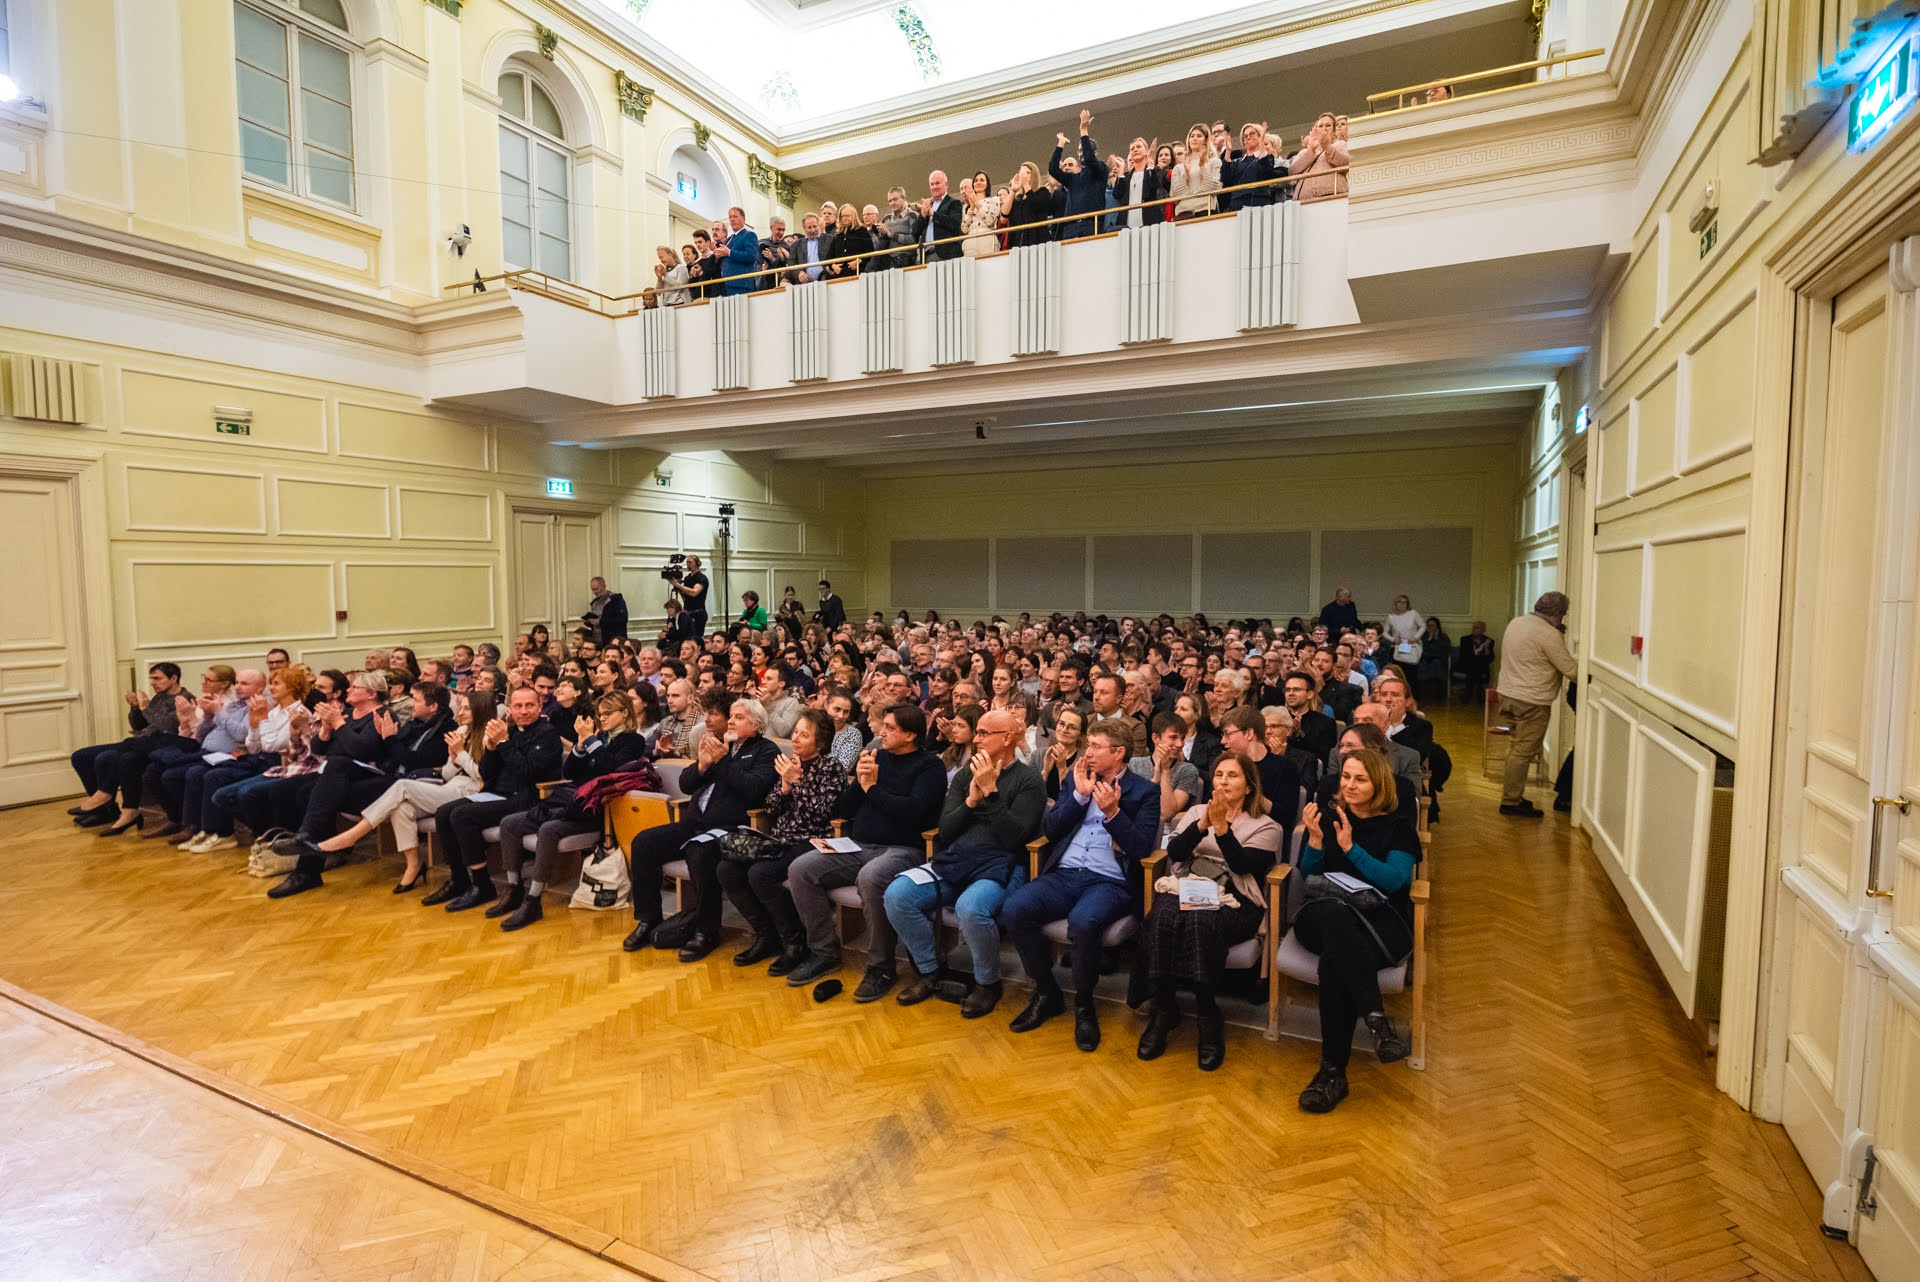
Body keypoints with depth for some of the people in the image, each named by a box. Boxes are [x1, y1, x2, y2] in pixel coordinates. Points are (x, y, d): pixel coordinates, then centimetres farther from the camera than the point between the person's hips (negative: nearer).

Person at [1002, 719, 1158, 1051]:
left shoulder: (1144, 792, 6)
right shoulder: (1076, 781, 16)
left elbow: (1141, 848, -5)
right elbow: (1048, 830, 7)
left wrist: (1112, 811, -18)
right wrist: (1080, 795, -3)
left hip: (1110, 882, -4)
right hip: (1063, 874, 4)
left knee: (1083, 921, -36)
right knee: (1014, 908, -23)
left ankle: (1084, 1004, -8)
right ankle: (1046, 992, -1)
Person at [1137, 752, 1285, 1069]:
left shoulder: (1266, 826, 13)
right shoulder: (1197, 812, 23)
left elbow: (1242, 864, -5)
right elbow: (1174, 851, 6)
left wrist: (1221, 826, -16)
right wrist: (1203, 824, -9)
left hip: (1233, 900, -2)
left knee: (1200, 921, -38)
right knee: (1161, 919, -33)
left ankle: (1207, 1015, -23)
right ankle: (1163, 1009, -19)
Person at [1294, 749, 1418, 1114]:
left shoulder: (1397, 825, 10)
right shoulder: (1328, 816, 14)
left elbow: (1395, 879, -5)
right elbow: (1309, 875, 11)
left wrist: (1350, 847, -14)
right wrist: (1315, 839, -7)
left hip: (1381, 920, -1)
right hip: (1326, 916, 1)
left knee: (1334, 961, -35)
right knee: (1333, 912, -39)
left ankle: (1333, 1071, -32)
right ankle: (1376, 1019, -45)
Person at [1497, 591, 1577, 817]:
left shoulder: (1516, 623, 9)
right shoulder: (1549, 634, -17)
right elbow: (1571, 671, -15)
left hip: (1507, 695, 9)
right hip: (1531, 702, -9)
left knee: (1517, 748, 17)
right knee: (1524, 753, -2)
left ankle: (1512, 796, 24)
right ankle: (1511, 801, 2)